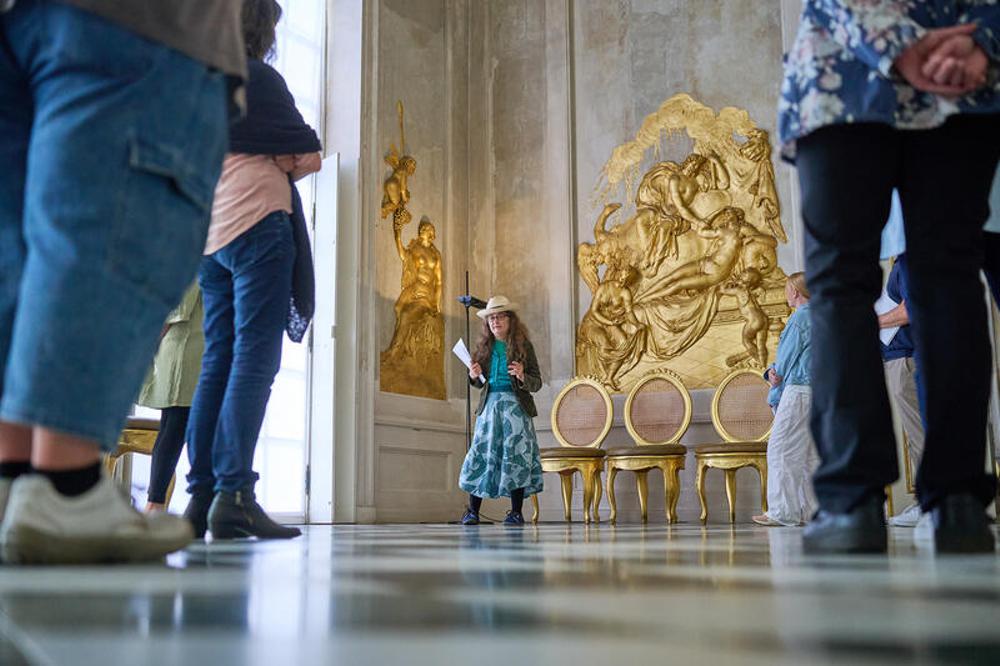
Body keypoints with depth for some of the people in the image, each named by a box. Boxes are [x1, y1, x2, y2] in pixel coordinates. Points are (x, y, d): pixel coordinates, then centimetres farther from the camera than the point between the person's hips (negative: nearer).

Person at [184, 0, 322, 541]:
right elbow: (310, 158, -2)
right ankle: (233, 493, -20)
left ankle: (200, 495, 1)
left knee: (217, 361, 6)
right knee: (254, 359, -12)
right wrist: (282, 165, 11)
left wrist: (266, 168, 11)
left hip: (211, 236, 8)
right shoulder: (258, 79, -2)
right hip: (259, 225, -7)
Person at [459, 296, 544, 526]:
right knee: (481, 453, -4)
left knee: (516, 456, -4)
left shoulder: (523, 346, 1)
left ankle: (516, 512, 4)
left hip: (515, 406, -3)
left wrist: (522, 376, -19)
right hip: (490, 405, 3)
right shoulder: (484, 347, 11)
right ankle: (472, 511, 2)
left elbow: (537, 383, 1)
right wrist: (474, 376, -2)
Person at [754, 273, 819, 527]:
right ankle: (811, 510, 12)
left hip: (799, 390, -10)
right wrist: (774, 371, 4)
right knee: (810, 453, 11)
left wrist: (777, 376, 7)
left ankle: (783, 512, -6)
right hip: (820, 390, 10)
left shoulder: (799, 318, -11)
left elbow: (787, 355, -9)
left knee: (781, 450, -6)